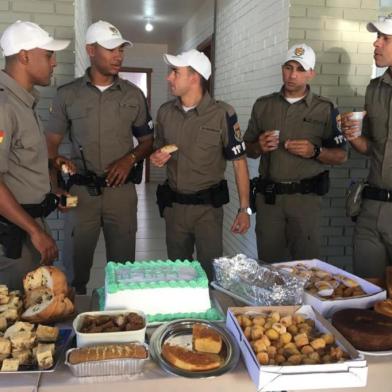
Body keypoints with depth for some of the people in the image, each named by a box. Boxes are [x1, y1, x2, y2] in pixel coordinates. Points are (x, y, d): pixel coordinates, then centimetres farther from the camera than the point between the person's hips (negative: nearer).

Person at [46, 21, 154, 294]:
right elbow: (51, 142, 6)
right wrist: (57, 162, -16)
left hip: (121, 191, 1)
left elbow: (148, 141, 13)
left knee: (123, 268, 9)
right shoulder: (67, 95, 3)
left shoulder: (134, 95, 6)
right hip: (81, 191, -1)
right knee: (75, 268, 5)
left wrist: (130, 158, -8)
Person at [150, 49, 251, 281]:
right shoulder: (165, 112, 3)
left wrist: (244, 209, -11)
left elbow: (239, 162, -9)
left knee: (211, 272, 5)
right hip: (173, 205, 5)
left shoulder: (222, 114, -12)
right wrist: (157, 158, -7)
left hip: (208, 207, -4)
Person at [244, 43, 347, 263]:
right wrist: (259, 147, -8)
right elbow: (248, 150, 14)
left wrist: (315, 152, -16)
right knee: (268, 263, 9)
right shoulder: (263, 105, 9)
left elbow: (341, 156, 3)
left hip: (305, 197, -2)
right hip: (268, 196, 2)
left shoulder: (325, 109, 2)